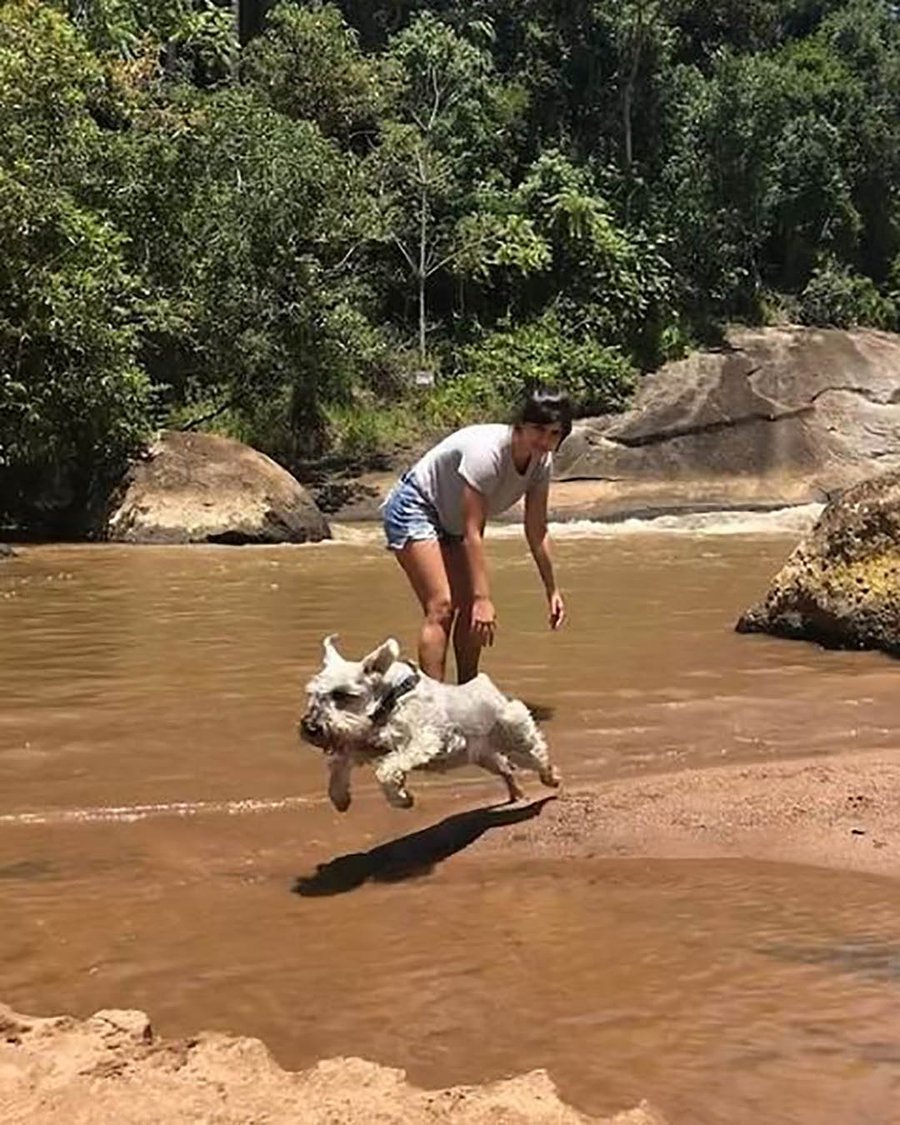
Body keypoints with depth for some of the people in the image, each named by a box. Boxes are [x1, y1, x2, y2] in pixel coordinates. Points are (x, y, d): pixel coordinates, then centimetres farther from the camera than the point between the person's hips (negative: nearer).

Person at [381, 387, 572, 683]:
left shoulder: (541, 462, -11)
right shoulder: (486, 452, -34)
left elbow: (536, 532, -3)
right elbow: (472, 533, -33)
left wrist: (552, 590, -4)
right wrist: (482, 597, -34)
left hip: (451, 522, 8)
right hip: (414, 508, -8)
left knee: (471, 609, 2)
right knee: (441, 606, -19)